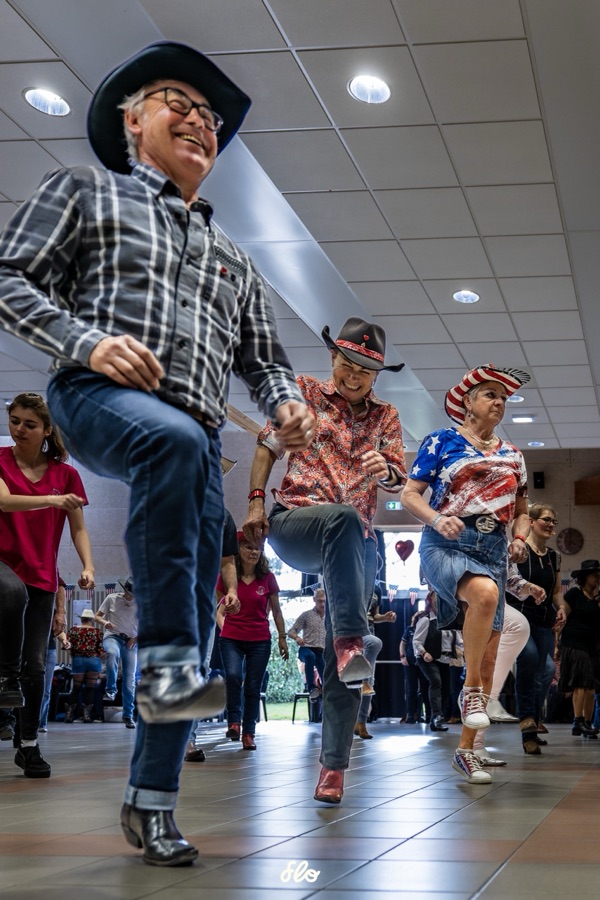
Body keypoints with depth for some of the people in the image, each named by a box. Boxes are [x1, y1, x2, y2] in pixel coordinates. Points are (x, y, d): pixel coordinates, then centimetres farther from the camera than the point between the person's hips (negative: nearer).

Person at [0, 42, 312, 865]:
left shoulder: (233, 261, 30)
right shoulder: (86, 192, 16)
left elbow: (263, 358, 28)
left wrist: (286, 404, 4)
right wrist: (86, 341, -12)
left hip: (196, 433, 6)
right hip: (99, 398, -6)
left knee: (197, 615, -2)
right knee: (174, 440, -41)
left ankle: (151, 801, 8)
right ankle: (165, 663, -39)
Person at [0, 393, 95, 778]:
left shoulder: (65, 473, 5)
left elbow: (78, 529, 8)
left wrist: (88, 566, -9)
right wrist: (53, 499, -34)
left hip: (42, 576, 3)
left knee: (37, 664, 1)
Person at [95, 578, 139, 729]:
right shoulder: (112, 599, 3)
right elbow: (97, 616, 7)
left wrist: (136, 638, -6)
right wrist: (104, 622, -16)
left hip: (131, 641, 2)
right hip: (112, 636, -2)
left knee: (130, 679, -1)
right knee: (112, 653, -39)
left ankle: (128, 715, 10)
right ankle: (110, 690, -24)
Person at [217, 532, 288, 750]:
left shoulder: (267, 578, 0)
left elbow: (276, 610, 9)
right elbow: (220, 608, 12)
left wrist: (282, 637, 10)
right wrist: (223, 627, 1)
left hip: (260, 640, 1)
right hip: (231, 638, -1)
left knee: (253, 687, 2)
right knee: (233, 676, -24)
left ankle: (248, 732, 11)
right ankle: (234, 722, -9)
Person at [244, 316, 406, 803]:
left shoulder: (386, 417, 16)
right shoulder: (304, 393, 11)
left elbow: (399, 479, 5)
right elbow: (267, 446, 11)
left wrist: (385, 471, -20)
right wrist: (256, 501, -2)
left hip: (357, 542, 3)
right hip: (294, 522, -3)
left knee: (340, 665, -6)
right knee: (344, 517, -40)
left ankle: (334, 764, -3)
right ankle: (351, 639, -52)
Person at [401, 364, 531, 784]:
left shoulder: (513, 456, 18)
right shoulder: (441, 442, 5)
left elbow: (522, 511, 25)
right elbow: (410, 494, 1)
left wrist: (520, 538, 4)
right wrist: (437, 519, -18)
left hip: (493, 550, 5)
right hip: (445, 543, -5)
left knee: (489, 655, 0)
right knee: (485, 593, -38)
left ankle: (466, 750, 10)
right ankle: (471, 690, -21)